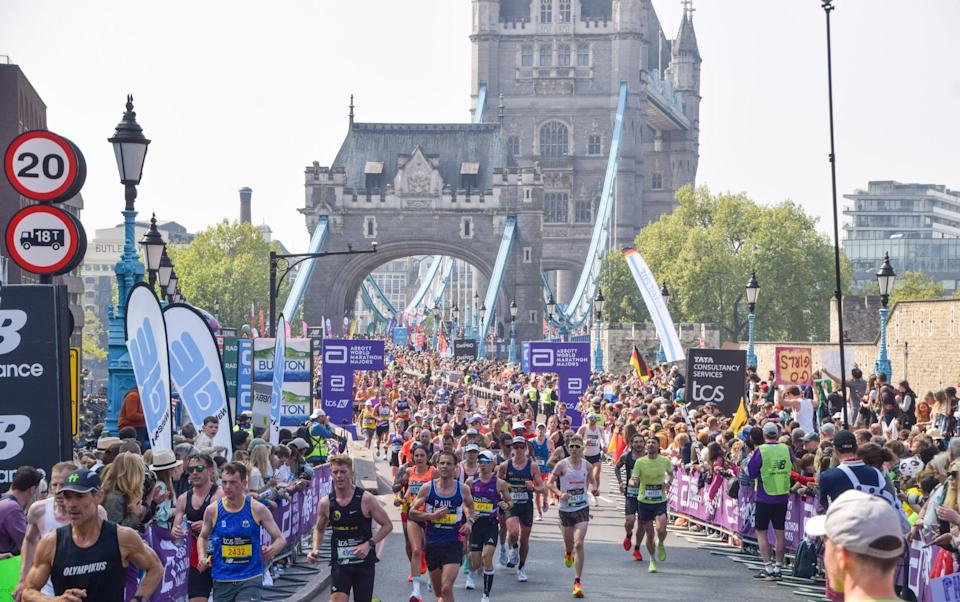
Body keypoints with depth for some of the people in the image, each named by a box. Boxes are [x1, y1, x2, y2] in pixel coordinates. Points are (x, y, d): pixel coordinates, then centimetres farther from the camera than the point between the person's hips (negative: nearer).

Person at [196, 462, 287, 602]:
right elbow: (203, 537, 17)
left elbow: (281, 539, 2)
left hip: (251, 579, -3)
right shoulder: (212, 510, -2)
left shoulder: (257, 509, -6)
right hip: (222, 579, 3)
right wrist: (202, 558, -1)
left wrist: (272, 550, -20)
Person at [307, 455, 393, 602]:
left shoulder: (366, 499, -9)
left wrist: (369, 544, -16)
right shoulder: (325, 503, -1)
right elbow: (319, 529, 17)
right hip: (339, 564, 1)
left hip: (364, 563, -1)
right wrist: (315, 549, -1)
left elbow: (387, 525, -3)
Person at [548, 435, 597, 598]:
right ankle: (568, 553, 56)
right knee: (569, 543, 14)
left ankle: (577, 582, -12)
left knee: (579, 544, -13)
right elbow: (549, 483, -4)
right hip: (566, 509, 0)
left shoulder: (587, 465, 1)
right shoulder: (562, 465, -7)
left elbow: (592, 481, 18)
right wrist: (560, 493, -21)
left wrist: (594, 489, -4)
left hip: (582, 508, 0)